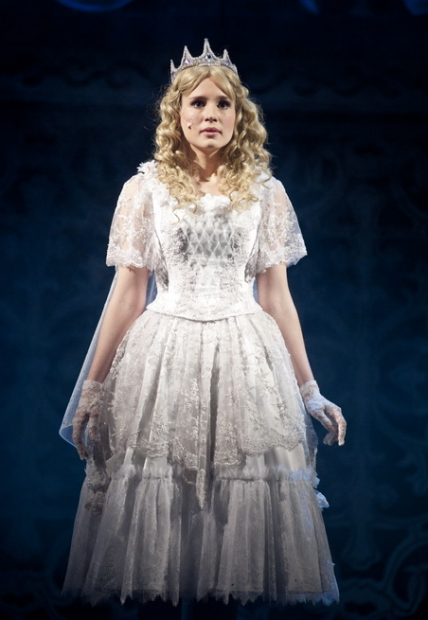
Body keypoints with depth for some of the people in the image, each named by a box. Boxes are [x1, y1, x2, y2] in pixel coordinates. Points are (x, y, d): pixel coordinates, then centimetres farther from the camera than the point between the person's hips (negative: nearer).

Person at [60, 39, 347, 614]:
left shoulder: (265, 192, 8)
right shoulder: (146, 188, 6)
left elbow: (276, 295, 9)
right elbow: (127, 293, 6)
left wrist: (309, 391, 7)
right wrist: (93, 389, 4)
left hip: (247, 355, 1)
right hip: (164, 355, -1)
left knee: (252, 493, -1)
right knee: (156, 497, -2)